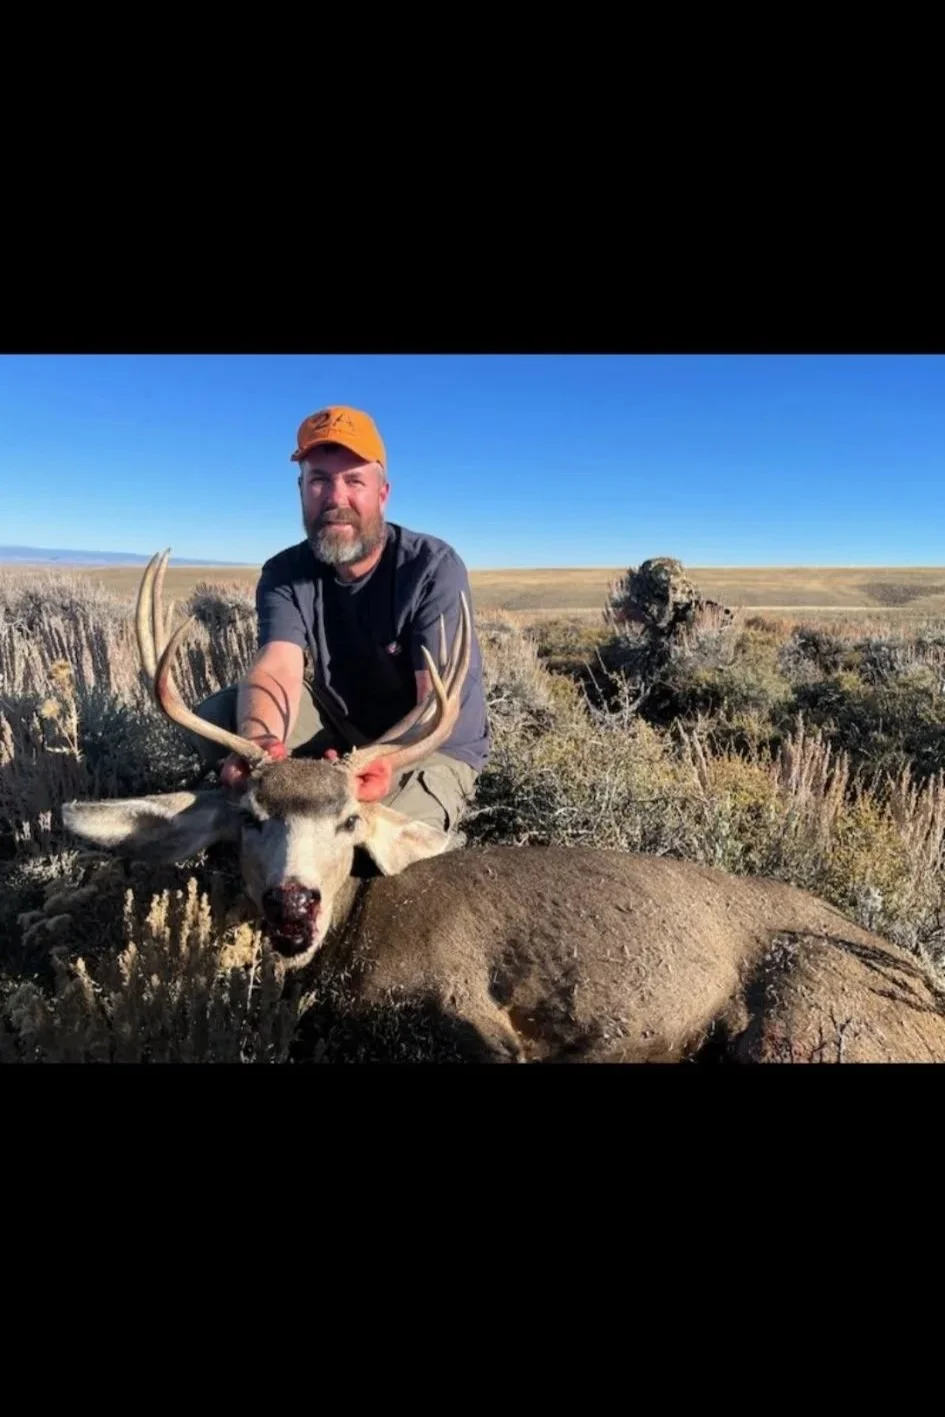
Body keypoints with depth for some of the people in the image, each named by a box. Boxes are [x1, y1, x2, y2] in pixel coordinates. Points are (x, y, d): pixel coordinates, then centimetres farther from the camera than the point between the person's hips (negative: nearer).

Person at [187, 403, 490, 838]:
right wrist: (257, 742, -51)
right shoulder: (284, 574, -9)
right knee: (216, 715, -15)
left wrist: (389, 764, -51)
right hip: (342, 726, 4)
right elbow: (278, 668, -27)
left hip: (433, 748, -3)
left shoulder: (433, 567, -22)